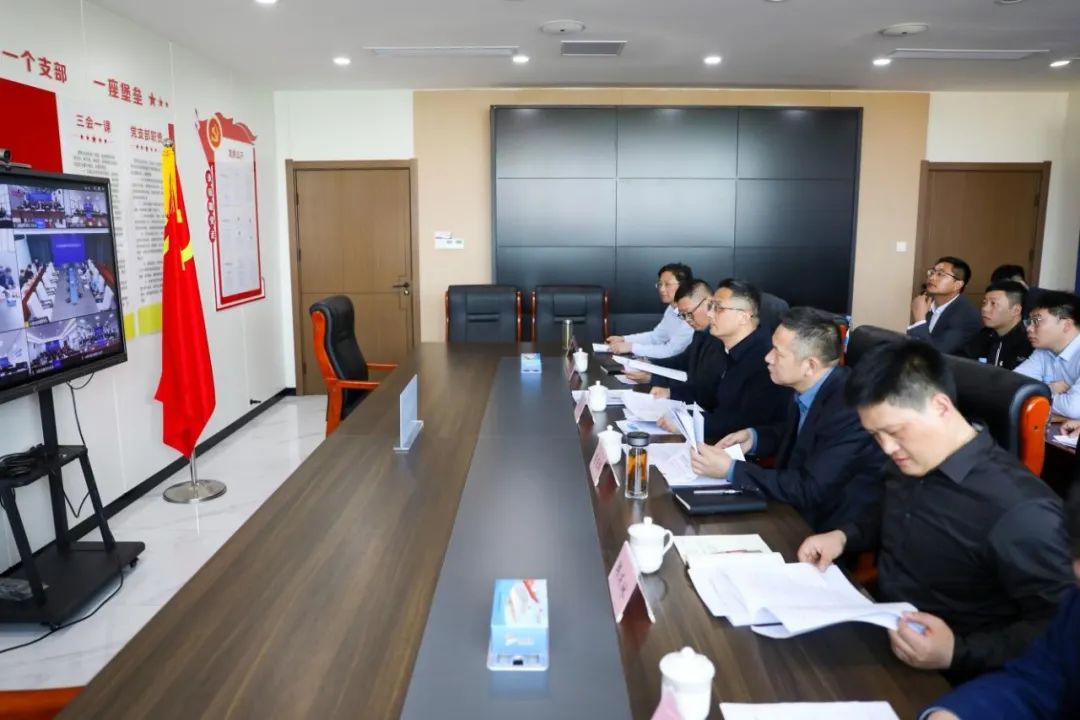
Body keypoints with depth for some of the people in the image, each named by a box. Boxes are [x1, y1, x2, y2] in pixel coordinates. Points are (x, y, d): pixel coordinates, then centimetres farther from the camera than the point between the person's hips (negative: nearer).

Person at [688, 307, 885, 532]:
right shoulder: (810, 388, -4)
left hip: (837, 529, -7)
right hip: (800, 508, 7)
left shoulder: (848, 408, -28)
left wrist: (731, 470, -24)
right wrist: (753, 436, -1)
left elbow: (810, 490, -27)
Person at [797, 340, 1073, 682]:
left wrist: (957, 652, -29)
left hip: (938, 678, -7)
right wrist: (843, 535, 4)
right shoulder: (909, 464, 1)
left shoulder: (1020, 510, -24)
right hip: (878, 630, 7)